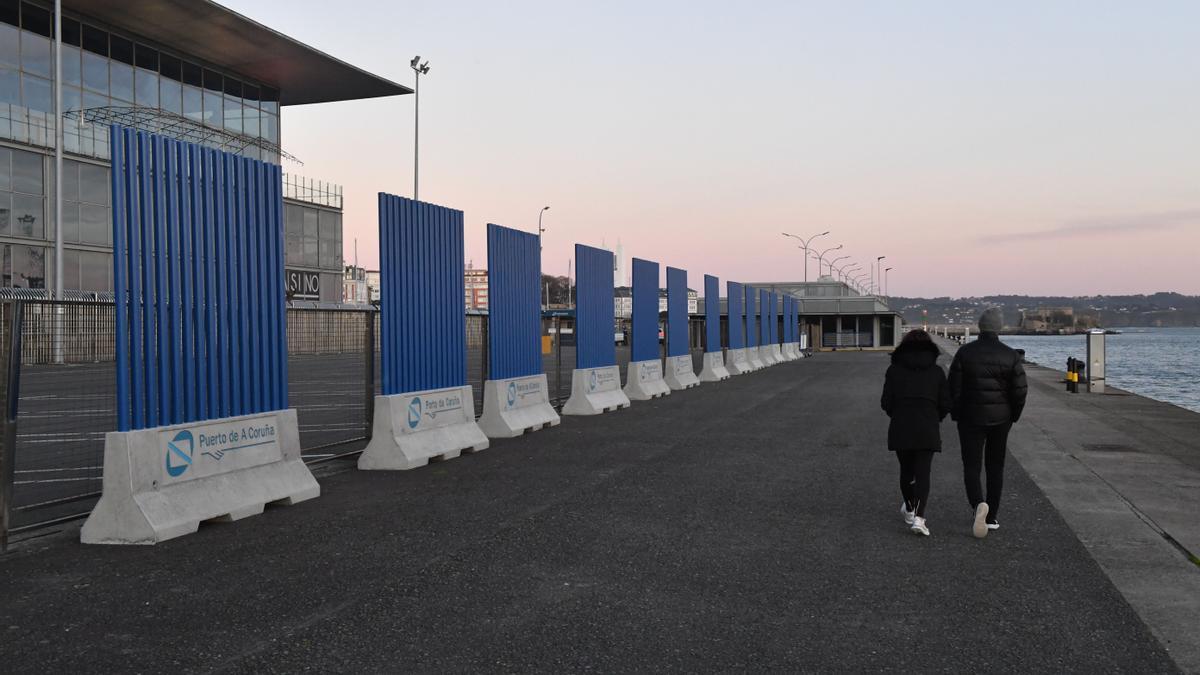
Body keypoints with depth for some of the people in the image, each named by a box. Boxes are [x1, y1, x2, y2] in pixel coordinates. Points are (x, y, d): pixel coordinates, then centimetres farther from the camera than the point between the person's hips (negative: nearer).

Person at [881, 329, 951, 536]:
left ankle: (910, 509, 33)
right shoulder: (936, 371, 4)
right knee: (923, 473, -1)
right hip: (928, 430, 0)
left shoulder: (894, 370, 1)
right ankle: (918, 517, -14)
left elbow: (886, 402, -1)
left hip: (900, 428, 0)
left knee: (906, 470, 17)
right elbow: (945, 404, 3)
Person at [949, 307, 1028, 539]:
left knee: (971, 466, 2)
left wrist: (956, 415, 4)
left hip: (971, 418, -2)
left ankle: (979, 504, -25)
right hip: (1000, 419, 2)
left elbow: (954, 387, -8)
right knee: (995, 466, 14)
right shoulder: (1011, 355, -5)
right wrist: (1013, 416, 10)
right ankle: (992, 517, 18)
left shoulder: (965, 352, -8)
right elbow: (1020, 391, -4)